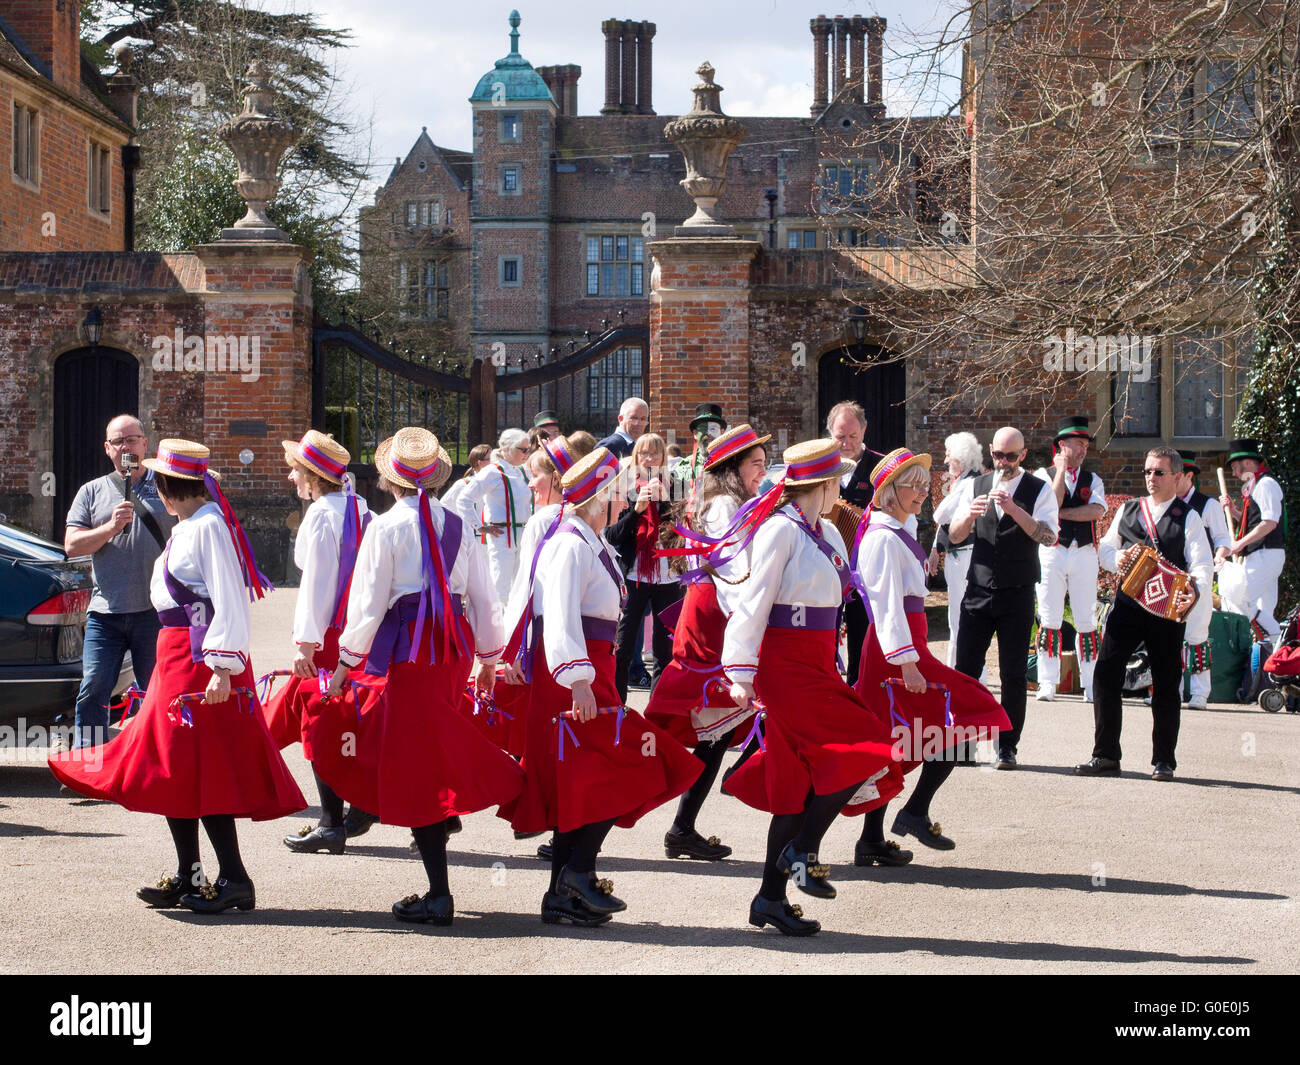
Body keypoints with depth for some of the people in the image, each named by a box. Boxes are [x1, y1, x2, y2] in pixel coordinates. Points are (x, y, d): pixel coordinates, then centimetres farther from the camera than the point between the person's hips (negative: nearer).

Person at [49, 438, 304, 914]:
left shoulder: (209, 526, -13)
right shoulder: (186, 528, 17)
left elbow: (229, 602, -19)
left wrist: (223, 666, -24)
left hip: (201, 659, -10)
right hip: (177, 656, 10)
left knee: (201, 769, -9)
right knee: (173, 769, 12)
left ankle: (233, 878, -5)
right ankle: (187, 878, 18)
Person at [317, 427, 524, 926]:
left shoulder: (386, 527, -7)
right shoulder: (456, 525, 7)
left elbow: (367, 603, -8)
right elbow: (485, 598, 10)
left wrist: (344, 664, 2)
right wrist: (489, 659, 22)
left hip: (409, 649, -5)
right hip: (455, 647, 5)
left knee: (417, 770, -2)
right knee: (437, 746, 23)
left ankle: (439, 894, -4)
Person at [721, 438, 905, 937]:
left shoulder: (826, 533, 14)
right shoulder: (782, 529, -12)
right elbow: (753, 601, -15)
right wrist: (741, 674, -18)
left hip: (815, 667, 9)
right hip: (787, 666, -9)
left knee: (803, 777, 8)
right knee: (861, 752, -15)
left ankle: (771, 897, 12)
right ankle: (802, 850, -2)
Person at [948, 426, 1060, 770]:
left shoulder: (1039, 490, -1)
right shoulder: (975, 486, 9)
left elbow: (1049, 536, -14)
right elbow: (955, 535, 5)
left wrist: (1014, 509, -27)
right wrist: (970, 514, -16)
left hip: (1017, 595, -3)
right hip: (978, 591, 3)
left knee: (1014, 674, 0)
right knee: (965, 668, 0)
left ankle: (1007, 747, 7)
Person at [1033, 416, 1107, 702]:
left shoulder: (1092, 479, 12)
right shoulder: (1044, 475, 5)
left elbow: (1097, 511, -7)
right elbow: (1051, 505, -14)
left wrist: (1061, 512, -10)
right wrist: (1062, 469, -9)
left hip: (1084, 553, 2)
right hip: (1052, 551, -2)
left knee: (1087, 620, 1)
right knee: (1050, 619, -1)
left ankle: (1091, 684, 5)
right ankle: (1048, 683, 3)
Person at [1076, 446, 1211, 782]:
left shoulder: (1187, 518, 3)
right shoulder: (1128, 510, 14)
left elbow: (1202, 565, -6)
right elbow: (1105, 548, 20)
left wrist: (1195, 590, -27)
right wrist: (1118, 558, -3)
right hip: (1127, 603, 3)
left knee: (1166, 685, 2)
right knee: (1106, 674, -7)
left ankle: (1163, 760, 11)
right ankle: (1106, 756, -1)